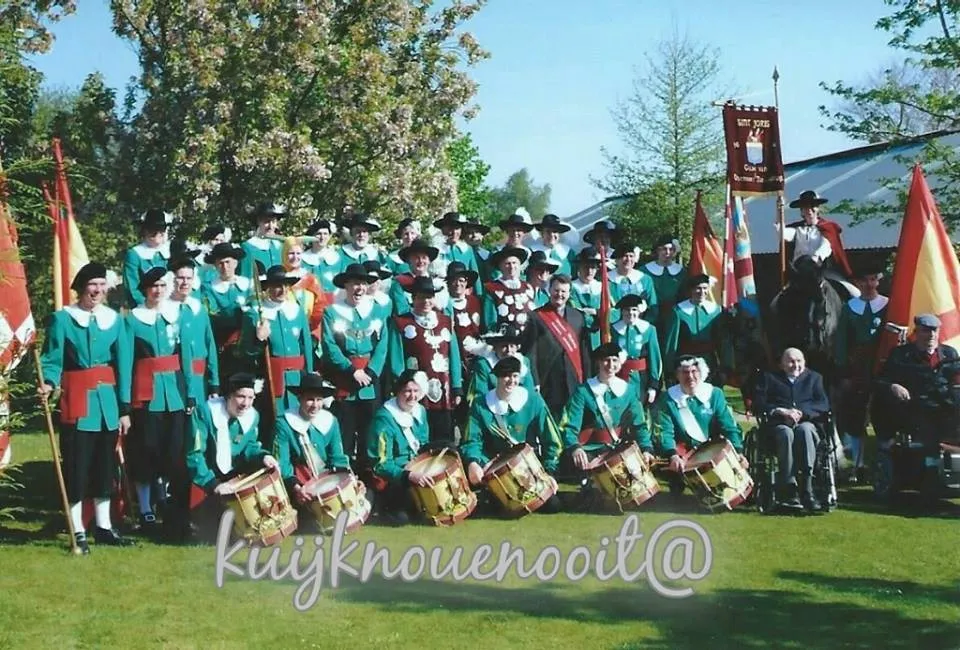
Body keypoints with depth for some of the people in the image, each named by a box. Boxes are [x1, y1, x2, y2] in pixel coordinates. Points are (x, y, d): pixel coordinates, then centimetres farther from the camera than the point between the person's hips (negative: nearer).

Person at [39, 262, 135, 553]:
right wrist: (48, 384, -27)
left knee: (105, 466, 11)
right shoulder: (62, 318, -4)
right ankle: (78, 531, 7)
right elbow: (53, 360, -5)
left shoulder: (114, 319, 6)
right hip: (77, 402, -4)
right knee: (77, 467, -1)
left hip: (108, 402, 4)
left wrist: (124, 408, 2)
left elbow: (123, 363, 5)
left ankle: (103, 527, 21)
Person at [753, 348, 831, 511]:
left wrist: (802, 413, -11)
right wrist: (781, 411, -12)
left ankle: (807, 488, -43)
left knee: (804, 429, -36)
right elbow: (758, 404, 5)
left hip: (807, 423, 1)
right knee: (786, 433, -37)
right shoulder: (769, 377, 19)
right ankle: (788, 489, -41)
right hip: (778, 425, -1)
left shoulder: (814, 378, 23)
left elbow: (824, 404, 7)